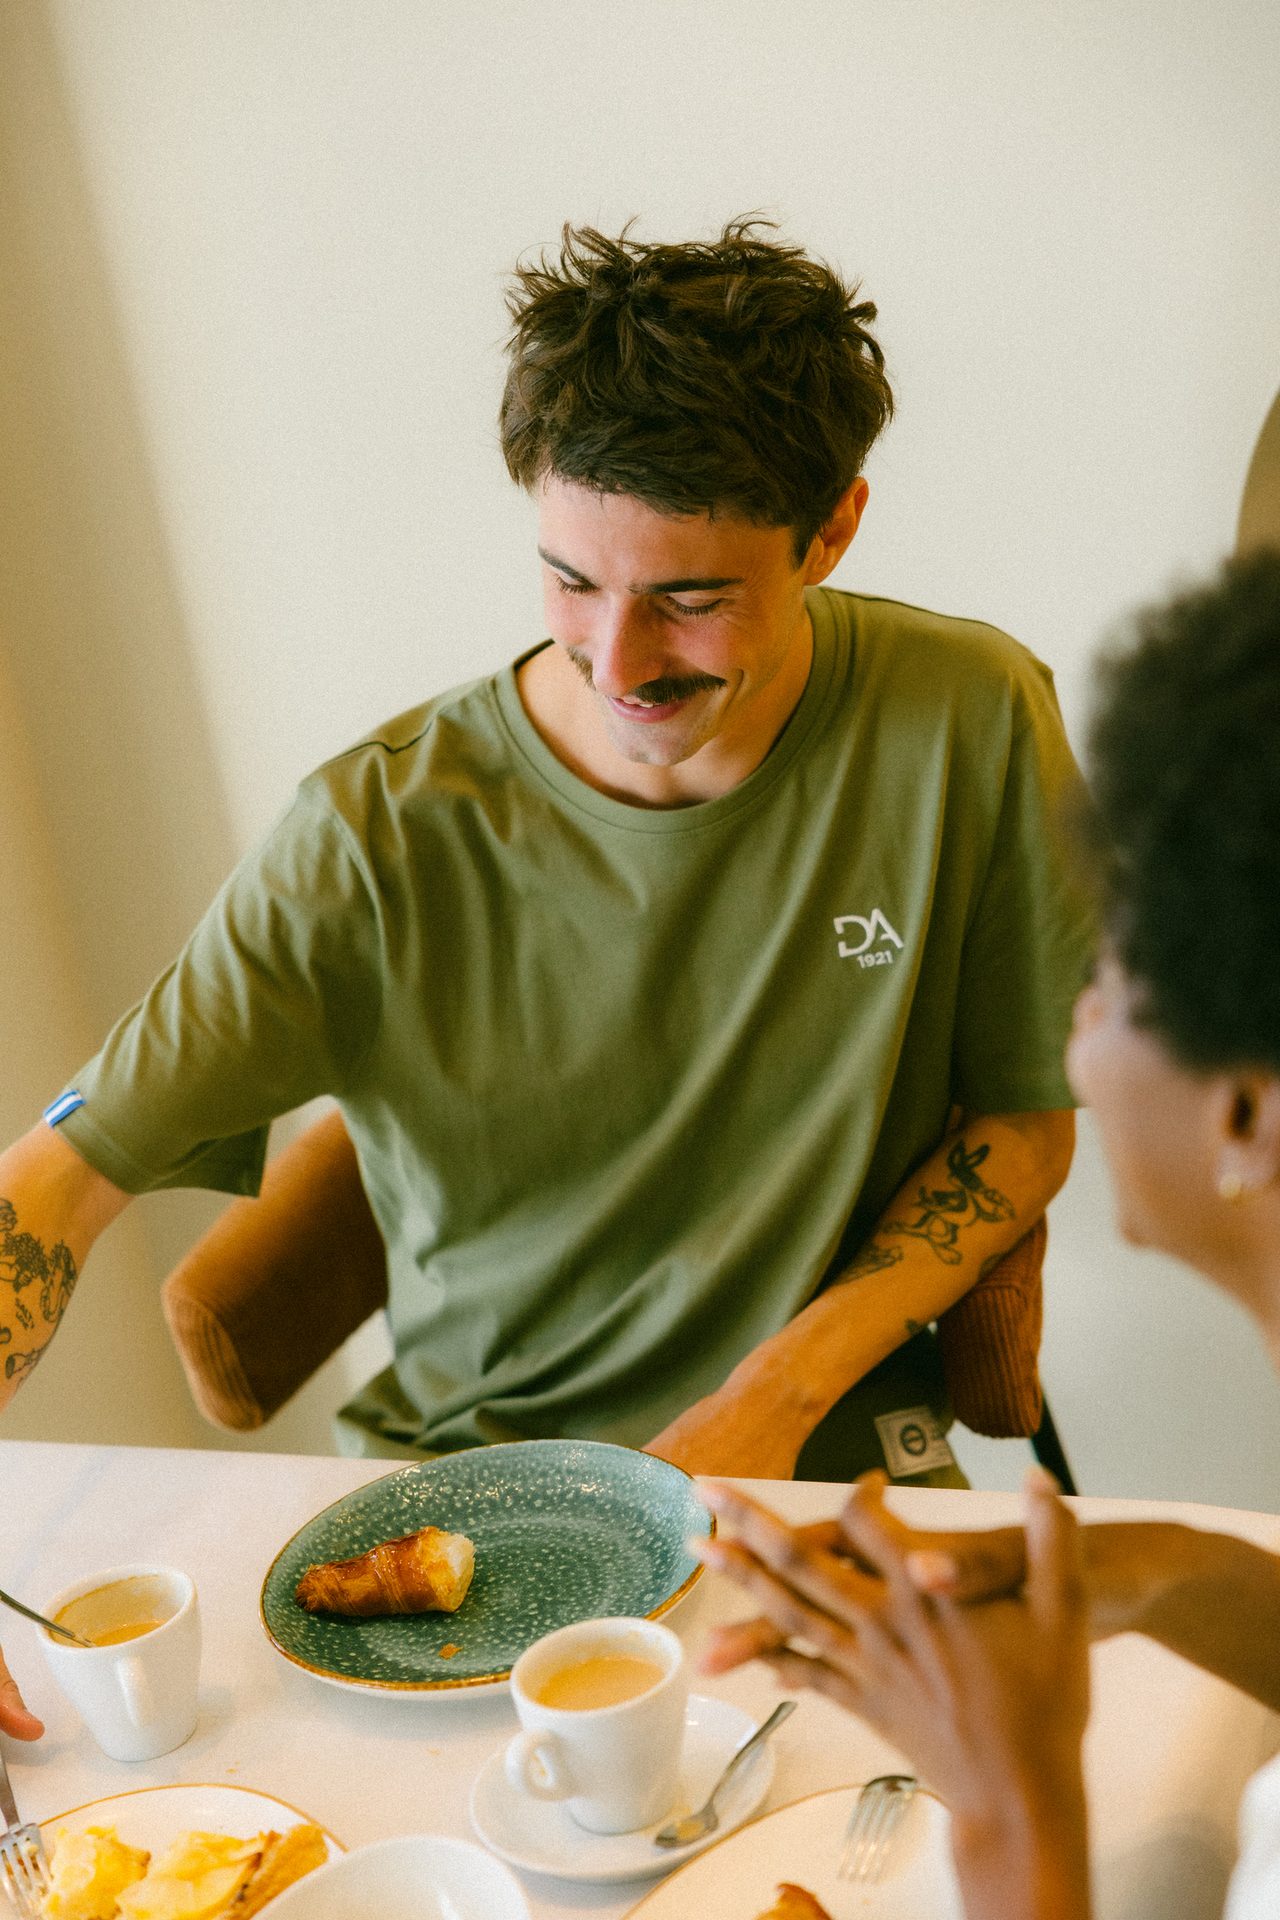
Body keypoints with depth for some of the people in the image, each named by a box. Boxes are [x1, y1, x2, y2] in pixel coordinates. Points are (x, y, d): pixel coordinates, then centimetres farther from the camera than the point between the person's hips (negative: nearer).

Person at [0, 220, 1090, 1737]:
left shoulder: (971, 724, -13)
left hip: (823, 1444, 0)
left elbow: (1030, 1115, -1)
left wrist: (775, 1399, -11)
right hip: (454, 1454, 1)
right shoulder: (379, 834, -16)